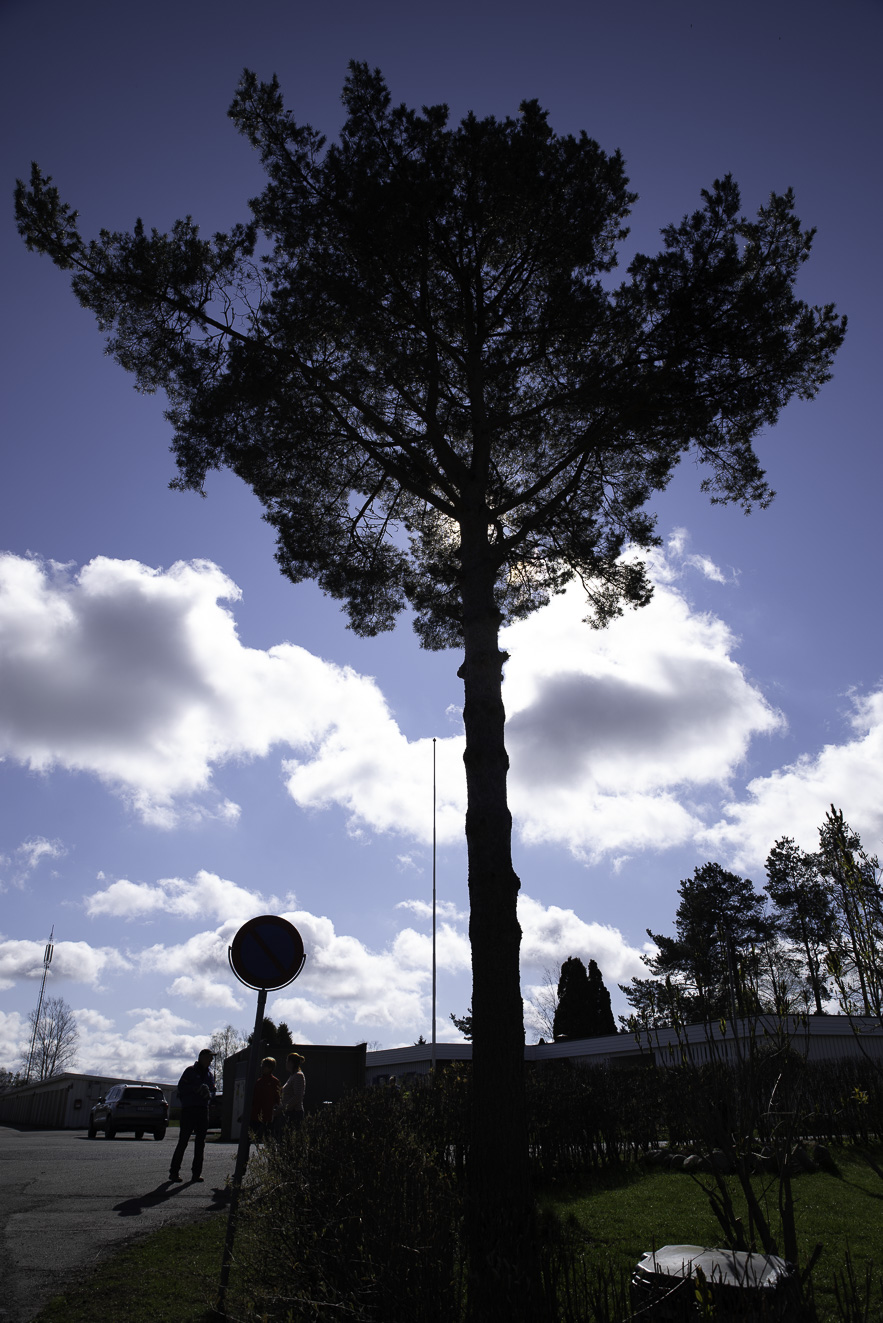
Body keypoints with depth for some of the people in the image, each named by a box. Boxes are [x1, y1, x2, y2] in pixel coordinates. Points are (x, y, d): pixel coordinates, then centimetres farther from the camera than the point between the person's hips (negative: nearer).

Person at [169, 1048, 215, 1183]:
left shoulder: (209, 1074, 16)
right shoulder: (190, 1071, -1)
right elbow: (181, 1087, -7)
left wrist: (209, 1094, -3)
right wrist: (197, 1089, -20)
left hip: (203, 1110, 6)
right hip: (189, 1109, -5)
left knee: (200, 1142, 5)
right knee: (183, 1140, -5)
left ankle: (196, 1173, 11)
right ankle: (174, 1171, 4)